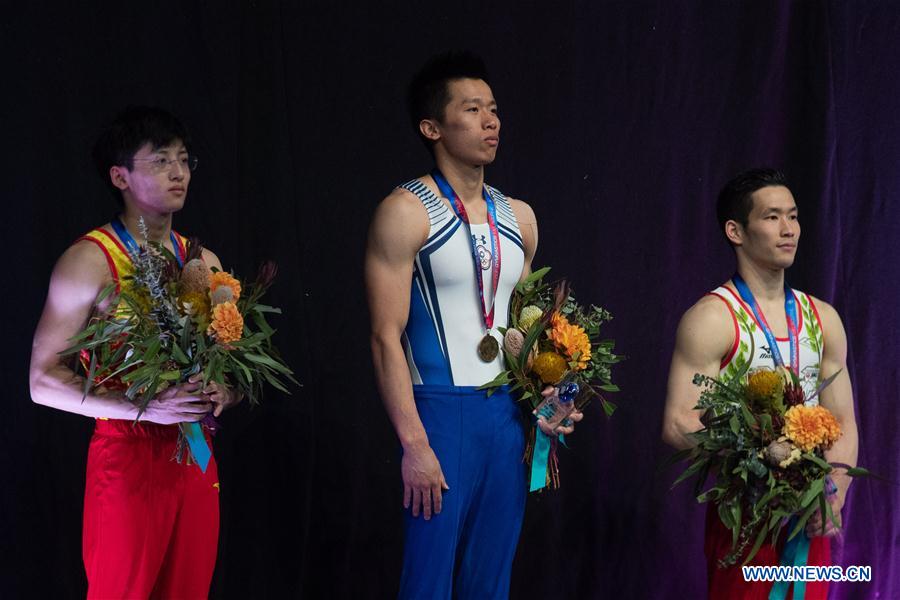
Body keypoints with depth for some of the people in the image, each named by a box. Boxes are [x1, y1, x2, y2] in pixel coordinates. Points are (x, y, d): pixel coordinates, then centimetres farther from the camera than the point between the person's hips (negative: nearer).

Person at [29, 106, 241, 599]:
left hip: (196, 454, 5)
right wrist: (146, 408, -22)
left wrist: (222, 393, -7)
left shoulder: (204, 263, 11)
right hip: (128, 454, -5)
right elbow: (44, 381, -12)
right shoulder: (90, 262, -8)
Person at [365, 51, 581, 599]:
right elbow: (387, 338, -13)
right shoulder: (407, 213, -8)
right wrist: (414, 445, -18)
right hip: (441, 411, -6)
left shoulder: (518, 218, 12)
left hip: (507, 414, 6)